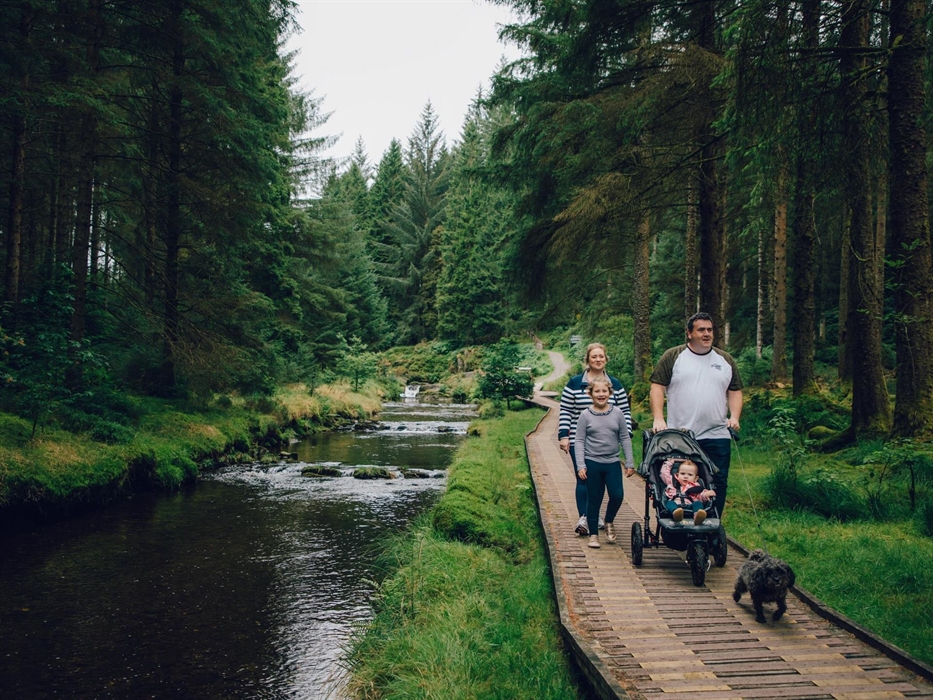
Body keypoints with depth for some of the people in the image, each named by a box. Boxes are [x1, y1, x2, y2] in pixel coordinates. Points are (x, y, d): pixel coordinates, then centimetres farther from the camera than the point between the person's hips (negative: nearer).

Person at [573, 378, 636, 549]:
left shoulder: (617, 413, 2)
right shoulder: (585, 415, -2)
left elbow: (625, 438, 6)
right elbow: (579, 441, -1)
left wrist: (630, 463, 4)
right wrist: (581, 466, -8)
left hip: (613, 463, 1)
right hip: (592, 463, -1)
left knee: (617, 495, -8)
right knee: (594, 499, 5)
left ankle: (609, 522, 21)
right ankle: (593, 534, 18)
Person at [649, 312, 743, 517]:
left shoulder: (725, 360, 13)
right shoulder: (673, 357, 2)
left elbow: (735, 391, 16)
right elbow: (657, 387, -2)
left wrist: (734, 417, 0)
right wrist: (658, 419, -12)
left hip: (717, 437, 3)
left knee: (718, 484, 1)